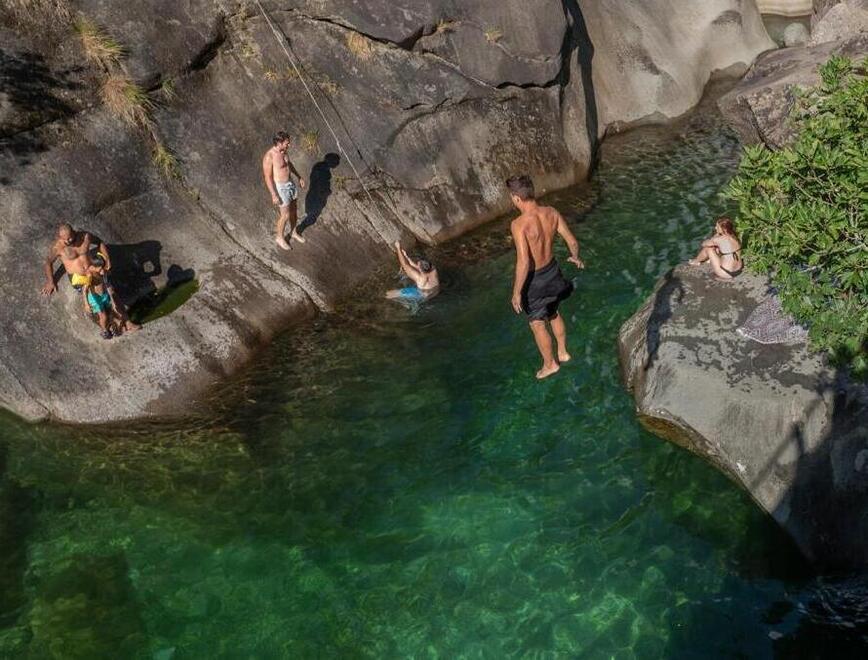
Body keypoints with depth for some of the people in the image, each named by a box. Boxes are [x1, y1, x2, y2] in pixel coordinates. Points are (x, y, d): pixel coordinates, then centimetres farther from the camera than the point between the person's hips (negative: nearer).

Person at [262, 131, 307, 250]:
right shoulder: (269, 157, -27)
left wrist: (299, 177, 20)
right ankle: (280, 237, 27)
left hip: (290, 184, 8)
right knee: (285, 215, 3)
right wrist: (274, 195, -23)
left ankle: (293, 232, 43)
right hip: (280, 187, -8)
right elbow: (267, 177, -23)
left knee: (294, 210, 19)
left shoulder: (283, 151, -3)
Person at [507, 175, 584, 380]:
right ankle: (563, 353, 48)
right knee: (554, 314, 30)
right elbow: (572, 241, -2)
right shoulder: (551, 213, -10)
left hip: (534, 278, -7)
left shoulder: (519, 224, -30)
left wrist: (516, 292, -21)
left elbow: (523, 262, -32)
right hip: (552, 270, 7)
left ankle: (550, 364, 34)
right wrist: (575, 258, 20)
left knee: (537, 324, 16)